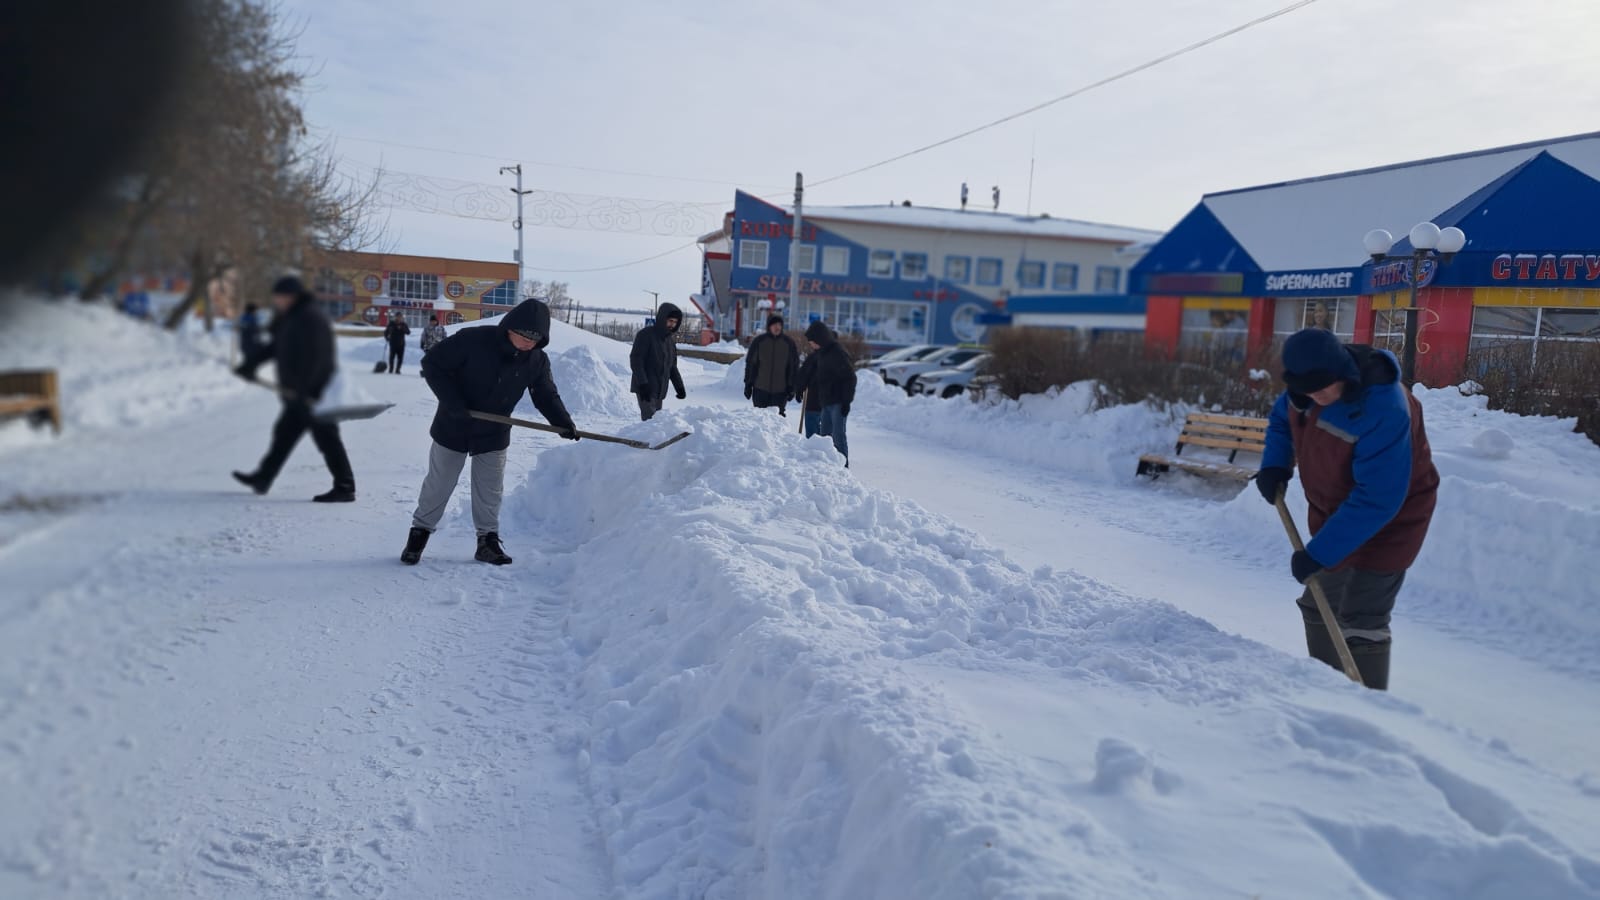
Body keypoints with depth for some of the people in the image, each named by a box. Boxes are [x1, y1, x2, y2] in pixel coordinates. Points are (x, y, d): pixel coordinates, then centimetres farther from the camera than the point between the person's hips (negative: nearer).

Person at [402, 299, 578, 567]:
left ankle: (488, 539, 23)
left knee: (490, 491, 9)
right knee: (438, 485, 10)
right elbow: (432, 364, -19)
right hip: (453, 428, -3)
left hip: (493, 435, 3)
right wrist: (452, 403, -26)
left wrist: (563, 422, -21)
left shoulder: (537, 361, -12)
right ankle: (420, 532, 28)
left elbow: (546, 395, -2)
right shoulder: (473, 340, -25)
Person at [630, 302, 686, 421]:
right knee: (650, 421, -16)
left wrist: (679, 386, 10)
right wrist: (642, 384, -23)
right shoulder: (646, 334, -8)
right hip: (646, 389, -7)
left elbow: (672, 366, 20)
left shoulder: (670, 339, 13)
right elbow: (635, 360, -14)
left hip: (660, 390, 7)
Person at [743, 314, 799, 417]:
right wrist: (748, 384, 0)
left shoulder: (789, 342, 0)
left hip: (780, 390, 0)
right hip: (760, 389, 0)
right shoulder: (759, 341, -1)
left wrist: (792, 386, 0)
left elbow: (794, 366, 5)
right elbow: (750, 363, 3)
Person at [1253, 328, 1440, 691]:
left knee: (1360, 622, -13)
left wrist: (1319, 552, -35)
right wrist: (1274, 464, -7)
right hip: (1333, 510, 8)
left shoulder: (1382, 409, -36)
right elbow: (1282, 418, 11)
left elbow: (1378, 500, -35)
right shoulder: (1305, 386, -13)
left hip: (1386, 520, -8)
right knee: (1318, 607, 18)